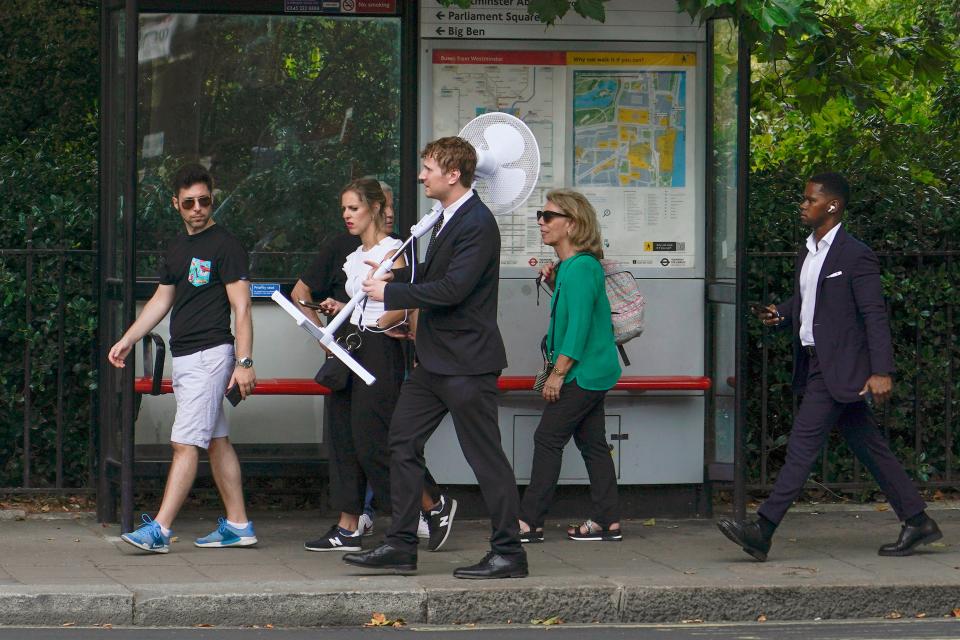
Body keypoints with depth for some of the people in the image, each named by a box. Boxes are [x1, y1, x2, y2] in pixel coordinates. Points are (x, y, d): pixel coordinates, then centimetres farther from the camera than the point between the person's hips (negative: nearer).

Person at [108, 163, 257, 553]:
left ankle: (160, 530, -16)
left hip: (211, 354, -9)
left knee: (185, 443, -12)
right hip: (184, 357, 9)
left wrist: (244, 362, -18)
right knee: (216, 441, 11)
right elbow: (161, 300, 26)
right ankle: (238, 525, 15)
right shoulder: (177, 249, 16)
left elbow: (241, 308, -12)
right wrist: (127, 340, 21)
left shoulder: (225, 246, -9)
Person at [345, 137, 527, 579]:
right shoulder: (448, 218, 14)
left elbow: (452, 288, -25)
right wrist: (399, 273, 7)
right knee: (403, 443, 9)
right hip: (435, 360, 10)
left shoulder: (478, 223, -18)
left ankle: (509, 553, 4)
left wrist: (391, 292, -18)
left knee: (485, 456, -3)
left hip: (467, 360, -10)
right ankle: (401, 546, 14)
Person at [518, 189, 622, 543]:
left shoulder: (580, 268, -18)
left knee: (548, 440, -7)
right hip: (593, 372, 10)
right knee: (592, 442, 11)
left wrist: (558, 373, -19)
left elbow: (578, 325, -21)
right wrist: (555, 284, 9)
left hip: (583, 373, -10)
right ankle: (608, 521, 14)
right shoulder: (570, 266, 12)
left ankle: (529, 523, -5)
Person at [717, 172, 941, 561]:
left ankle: (762, 531, -15)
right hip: (816, 363, 9)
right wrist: (780, 315, 3)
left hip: (840, 366, -9)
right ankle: (917, 522, 17)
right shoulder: (807, 254, 15)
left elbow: (875, 315, -15)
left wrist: (881, 371, -21)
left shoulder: (855, 256, -12)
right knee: (868, 446, 11)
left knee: (803, 444, -12)